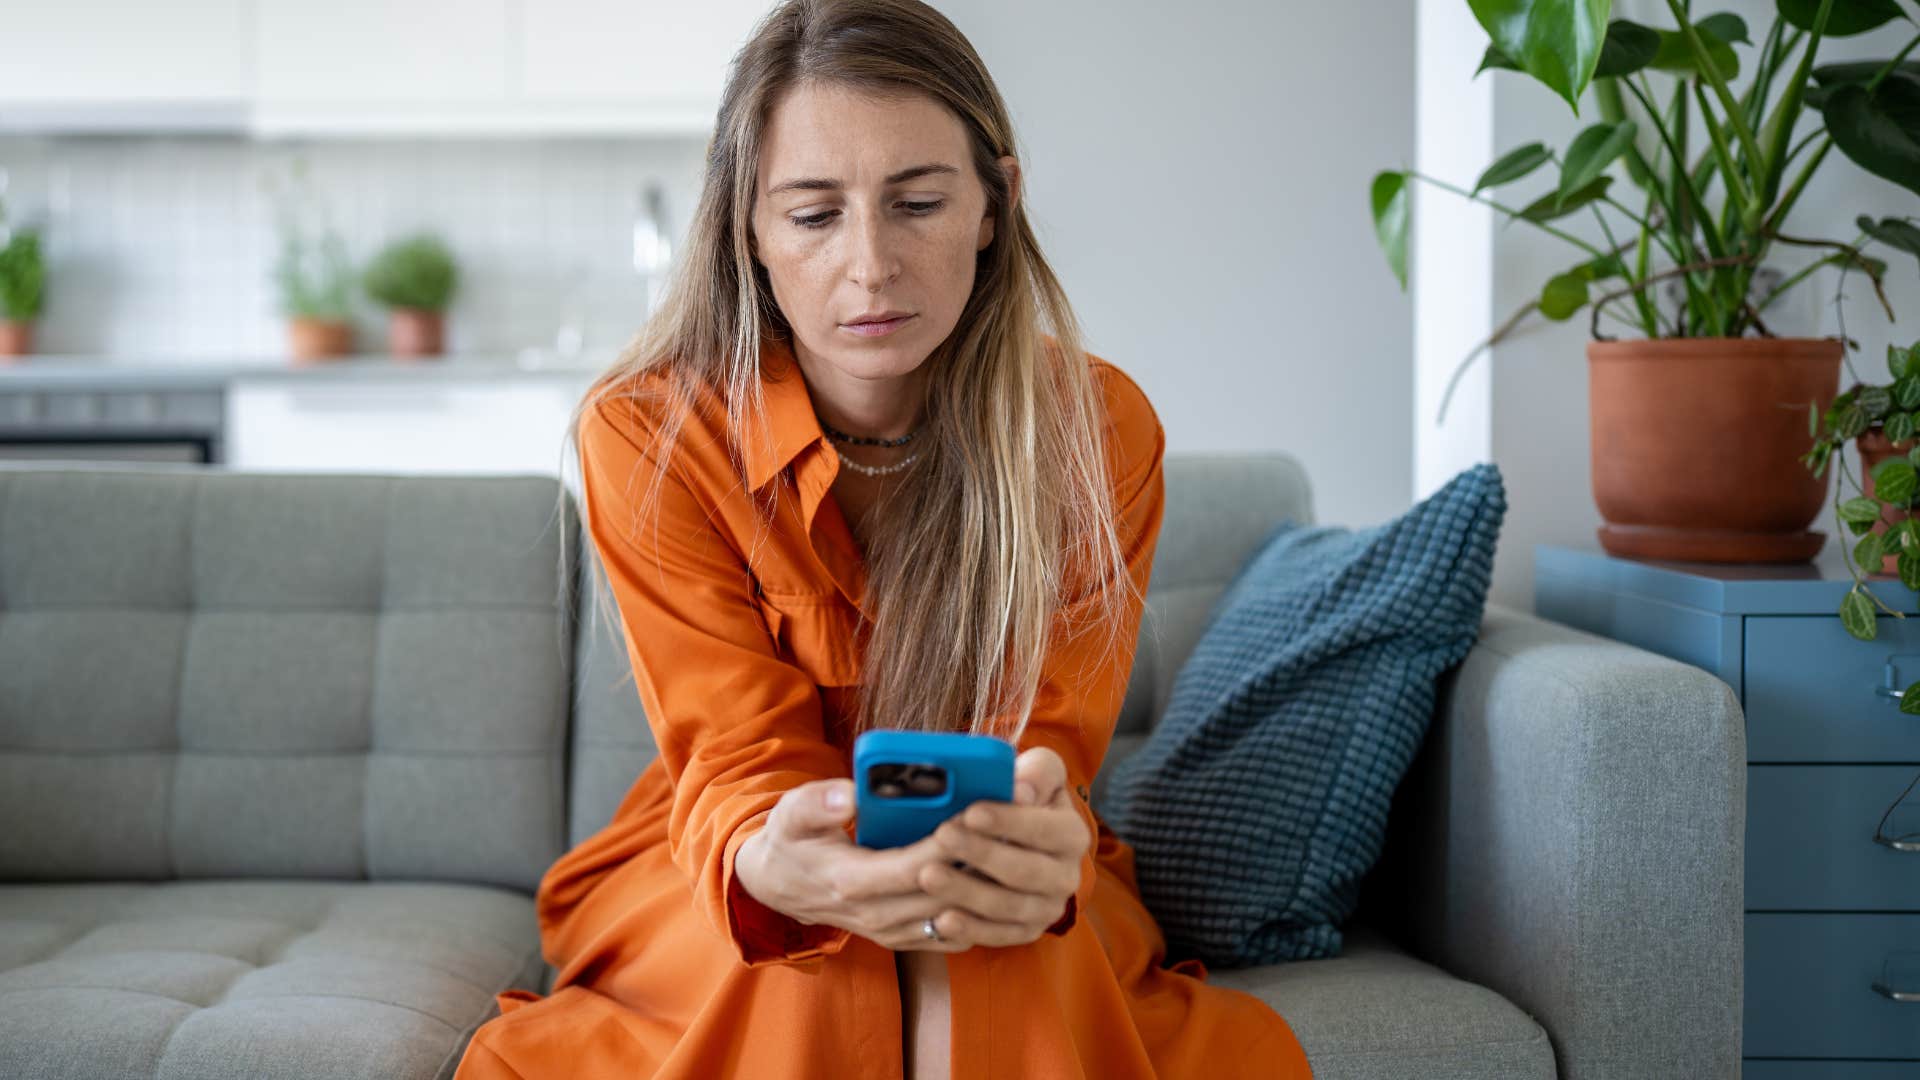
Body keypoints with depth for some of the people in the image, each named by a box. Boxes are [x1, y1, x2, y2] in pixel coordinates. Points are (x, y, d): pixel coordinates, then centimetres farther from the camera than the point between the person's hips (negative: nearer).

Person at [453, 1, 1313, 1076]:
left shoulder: (1100, 431, -11)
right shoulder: (647, 435, -14)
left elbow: (1045, 743, -14)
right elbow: (741, 760, -16)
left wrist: (1035, 844, -41)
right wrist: (772, 864, -43)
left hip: (1011, 906, 1)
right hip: (717, 878, 0)